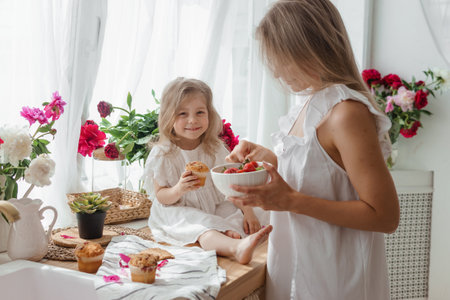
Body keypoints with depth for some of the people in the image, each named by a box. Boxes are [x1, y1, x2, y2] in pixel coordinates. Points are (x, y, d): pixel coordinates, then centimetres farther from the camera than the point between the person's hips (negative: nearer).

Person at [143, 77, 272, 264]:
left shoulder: (215, 148, 0)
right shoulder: (162, 154, -10)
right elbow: (160, 195, -7)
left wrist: (248, 212, -11)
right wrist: (179, 189, -30)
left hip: (215, 208, 6)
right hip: (180, 212, -6)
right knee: (203, 229, -35)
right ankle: (237, 248, -61)